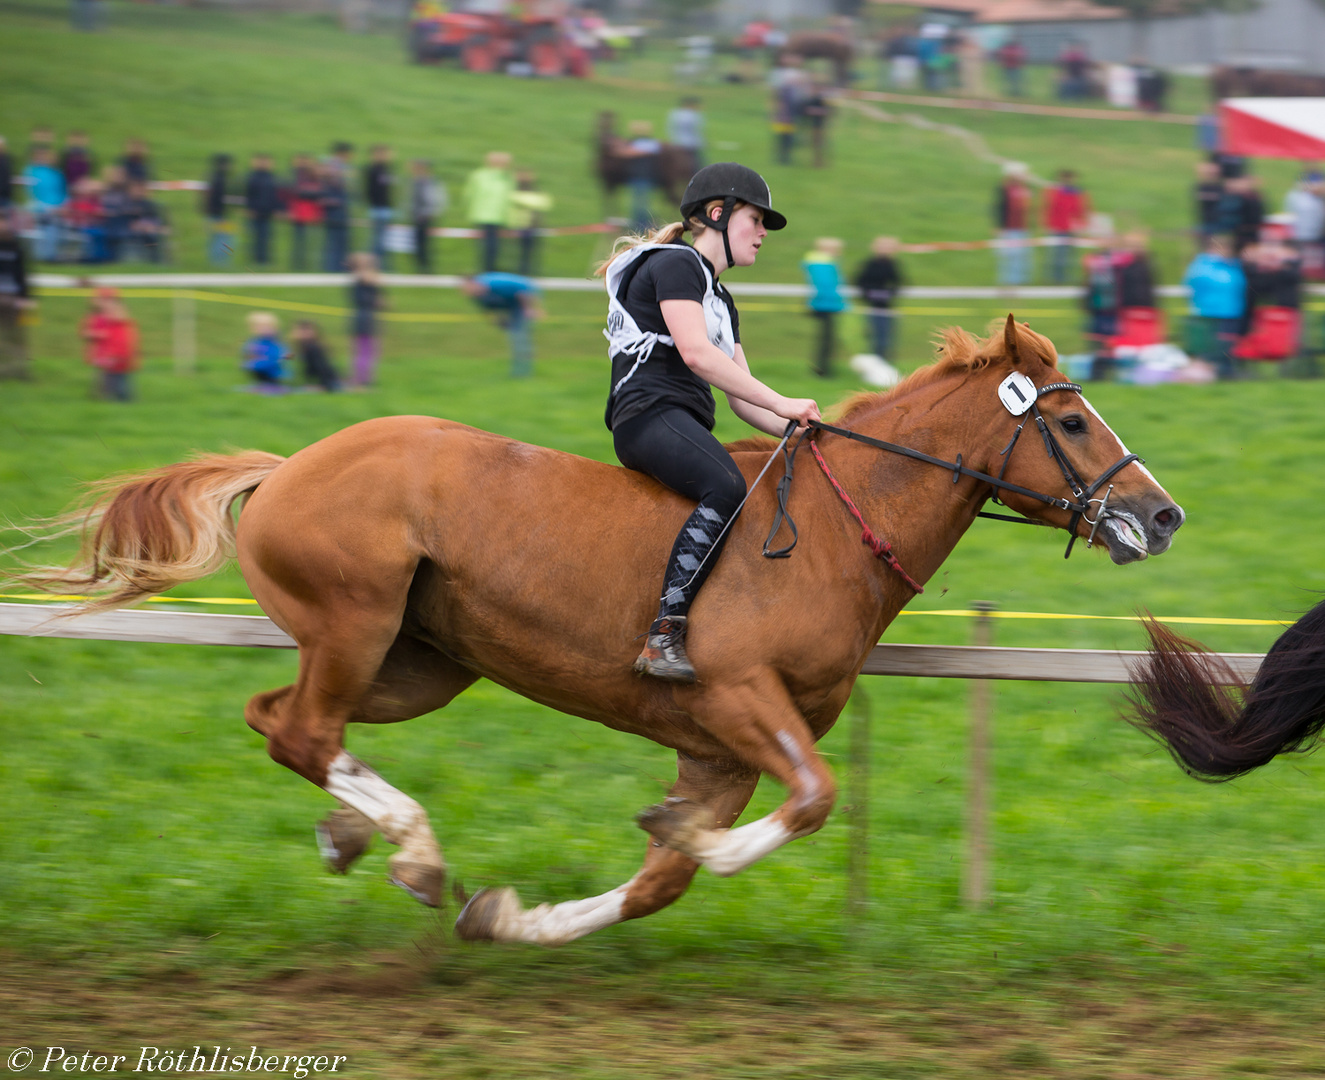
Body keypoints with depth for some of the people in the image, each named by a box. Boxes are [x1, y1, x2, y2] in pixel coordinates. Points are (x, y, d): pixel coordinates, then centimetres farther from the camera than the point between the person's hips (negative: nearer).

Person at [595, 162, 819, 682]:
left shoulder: (720, 299, 29)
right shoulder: (675, 264, -1)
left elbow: (743, 400, 25)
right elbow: (695, 352, -16)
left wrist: (800, 429, 8)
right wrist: (781, 405, -16)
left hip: (687, 424, 10)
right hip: (650, 410, -10)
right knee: (726, 488, -35)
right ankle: (664, 637, -43)